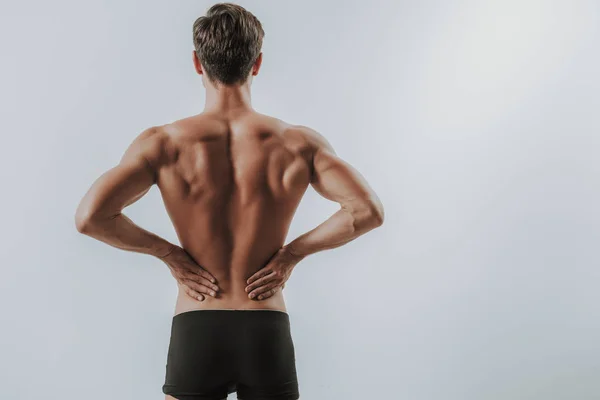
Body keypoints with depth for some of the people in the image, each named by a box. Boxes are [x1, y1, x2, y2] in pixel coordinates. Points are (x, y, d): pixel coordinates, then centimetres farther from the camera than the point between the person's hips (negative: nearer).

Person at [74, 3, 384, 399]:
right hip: (267, 336, 1)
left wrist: (168, 252, -4)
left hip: (195, 335, 0)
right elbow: (369, 210, -12)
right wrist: (293, 252, -4)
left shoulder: (164, 143, -7)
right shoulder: (298, 143, -5)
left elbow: (89, 215, -16)